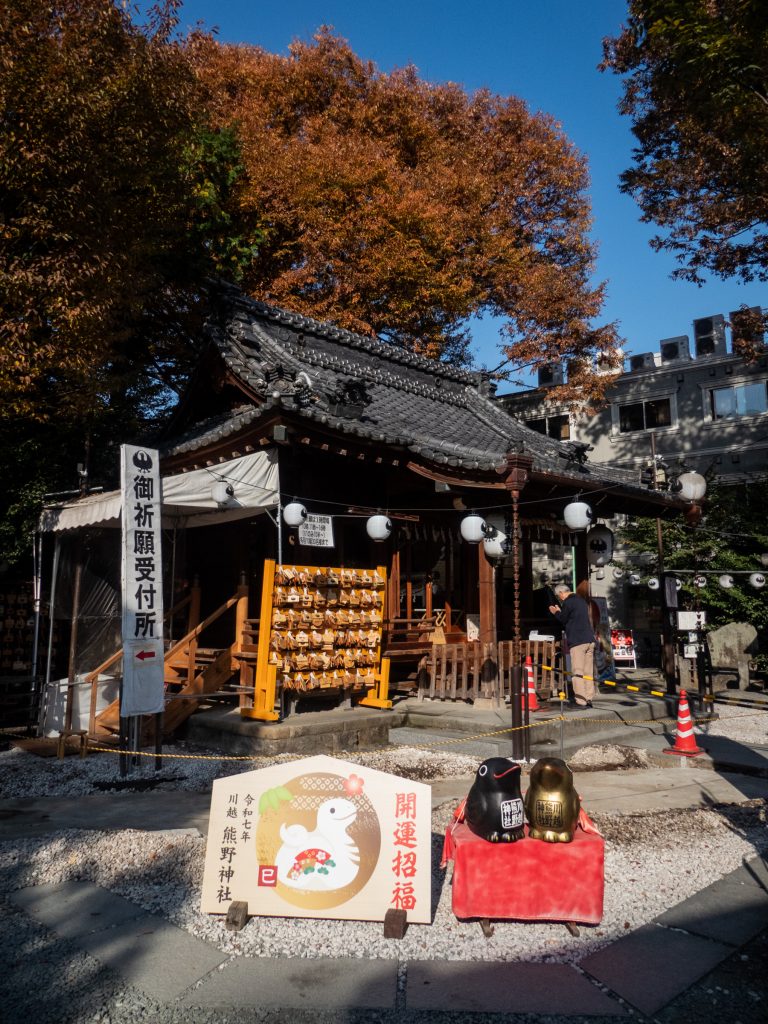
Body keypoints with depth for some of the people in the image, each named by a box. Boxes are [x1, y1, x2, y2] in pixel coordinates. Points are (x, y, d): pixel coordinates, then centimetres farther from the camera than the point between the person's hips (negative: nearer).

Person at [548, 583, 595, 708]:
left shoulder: (568, 602, -7)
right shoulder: (582, 601, 21)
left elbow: (562, 619, 0)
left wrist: (556, 612, 18)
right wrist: (560, 612, 27)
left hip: (577, 641, -8)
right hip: (590, 640, 8)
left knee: (577, 672, -6)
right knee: (588, 671, 10)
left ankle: (580, 701, -7)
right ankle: (588, 699, 12)